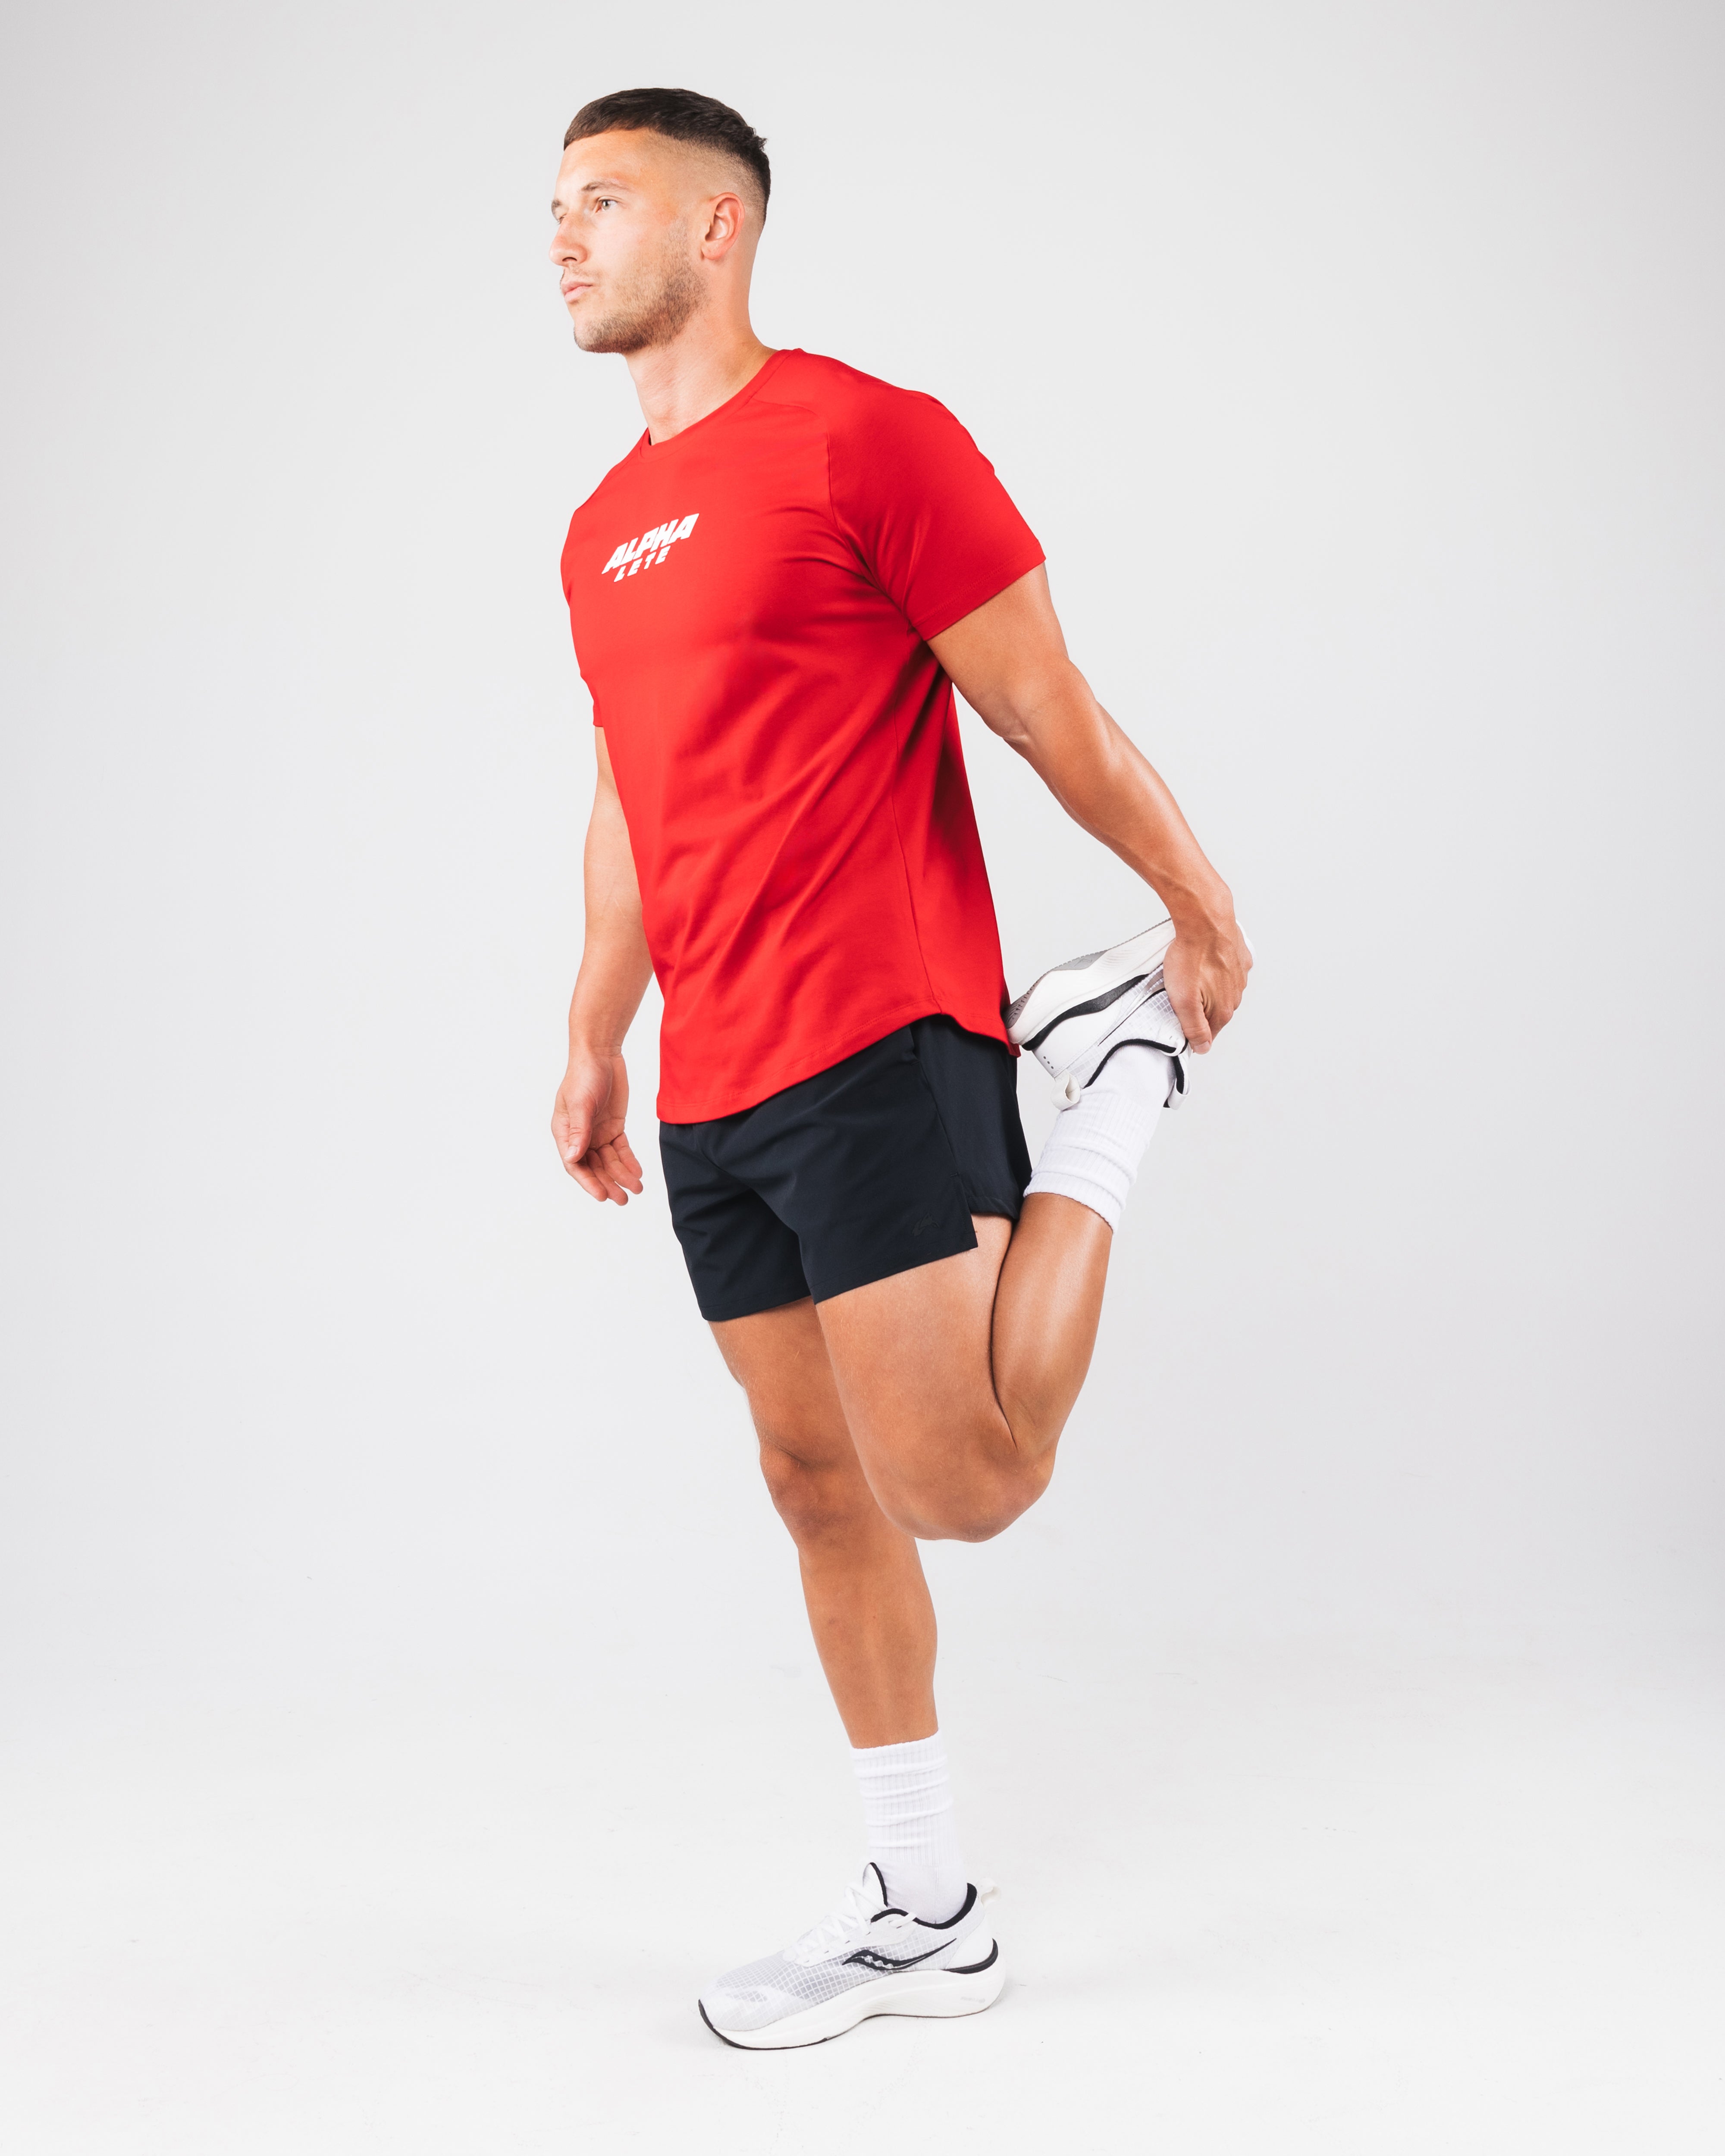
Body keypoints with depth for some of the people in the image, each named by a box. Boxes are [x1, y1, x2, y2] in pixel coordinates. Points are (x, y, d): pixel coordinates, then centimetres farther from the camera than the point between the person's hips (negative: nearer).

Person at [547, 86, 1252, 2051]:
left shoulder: (866, 437, -7)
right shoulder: (599, 536, 16)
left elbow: (1045, 708, -5)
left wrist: (1202, 911, 1)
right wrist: (594, 1042, 24)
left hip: (879, 1050, -7)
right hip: (714, 1100, 8)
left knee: (957, 1485, -11)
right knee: (816, 1481, 10)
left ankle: (1123, 1078, 12)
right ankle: (924, 1916, 25)